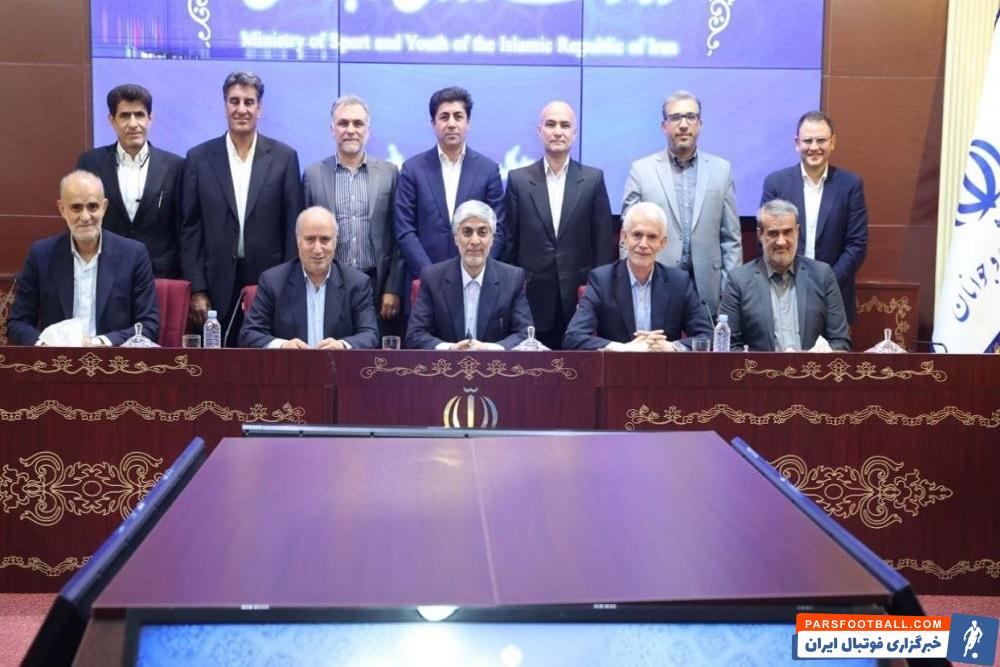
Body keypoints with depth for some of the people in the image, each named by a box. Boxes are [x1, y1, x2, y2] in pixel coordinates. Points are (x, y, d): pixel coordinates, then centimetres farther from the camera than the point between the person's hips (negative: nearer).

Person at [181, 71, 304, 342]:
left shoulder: (284, 157, 2)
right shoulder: (199, 158, 4)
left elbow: (293, 227, 3)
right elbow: (190, 229, 3)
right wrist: (197, 289, -3)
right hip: (217, 284, 0)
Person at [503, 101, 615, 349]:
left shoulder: (593, 179, 4)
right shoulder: (518, 179, 5)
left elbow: (604, 242, 4)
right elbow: (509, 242, 6)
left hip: (580, 298, 0)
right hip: (532, 299, 0)